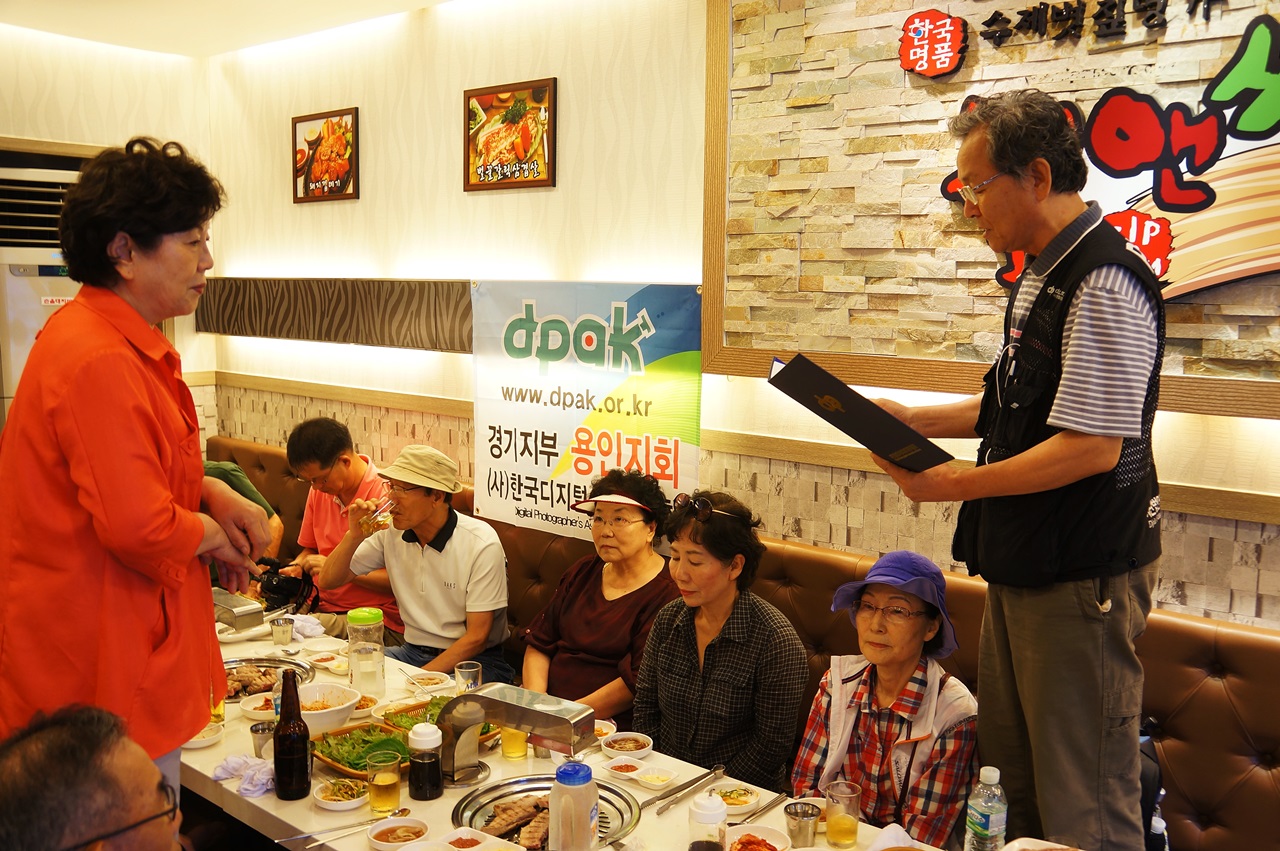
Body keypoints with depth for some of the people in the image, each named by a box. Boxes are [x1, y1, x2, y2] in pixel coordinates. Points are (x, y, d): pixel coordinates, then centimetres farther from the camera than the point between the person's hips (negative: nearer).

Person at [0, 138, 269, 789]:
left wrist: (212, 494, 6)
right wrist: (215, 536, -7)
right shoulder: (99, 361, -24)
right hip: (101, 666, -10)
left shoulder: (129, 345, 11)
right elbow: (141, 528, -27)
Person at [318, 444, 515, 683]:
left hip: (473, 661, -6)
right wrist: (354, 536, -13)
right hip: (412, 651, 6)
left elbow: (476, 637, -14)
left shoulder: (481, 544, -16)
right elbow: (327, 581, 4)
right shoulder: (391, 532, -1)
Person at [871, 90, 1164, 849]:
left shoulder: (1104, 284, -20)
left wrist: (956, 485, -19)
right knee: (1011, 776, 21)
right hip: (1023, 562, 10)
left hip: (1083, 575, -10)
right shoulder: (1044, 272, 12)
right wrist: (913, 420, 10)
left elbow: (1092, 445, -25)